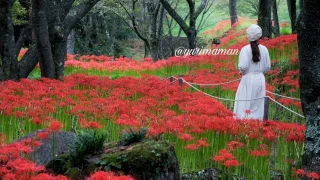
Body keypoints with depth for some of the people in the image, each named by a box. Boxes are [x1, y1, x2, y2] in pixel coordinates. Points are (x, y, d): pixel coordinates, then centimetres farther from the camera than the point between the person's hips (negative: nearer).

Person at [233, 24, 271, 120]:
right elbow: (268, 67, 5)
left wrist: (242, 72, 3)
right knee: (258, 105, 9)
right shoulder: (264, 49, 1)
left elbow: (243, 66, -18)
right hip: (260, 79, 4)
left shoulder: (245, 49, -12)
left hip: (248, 79, -4)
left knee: (245, 105, -1)